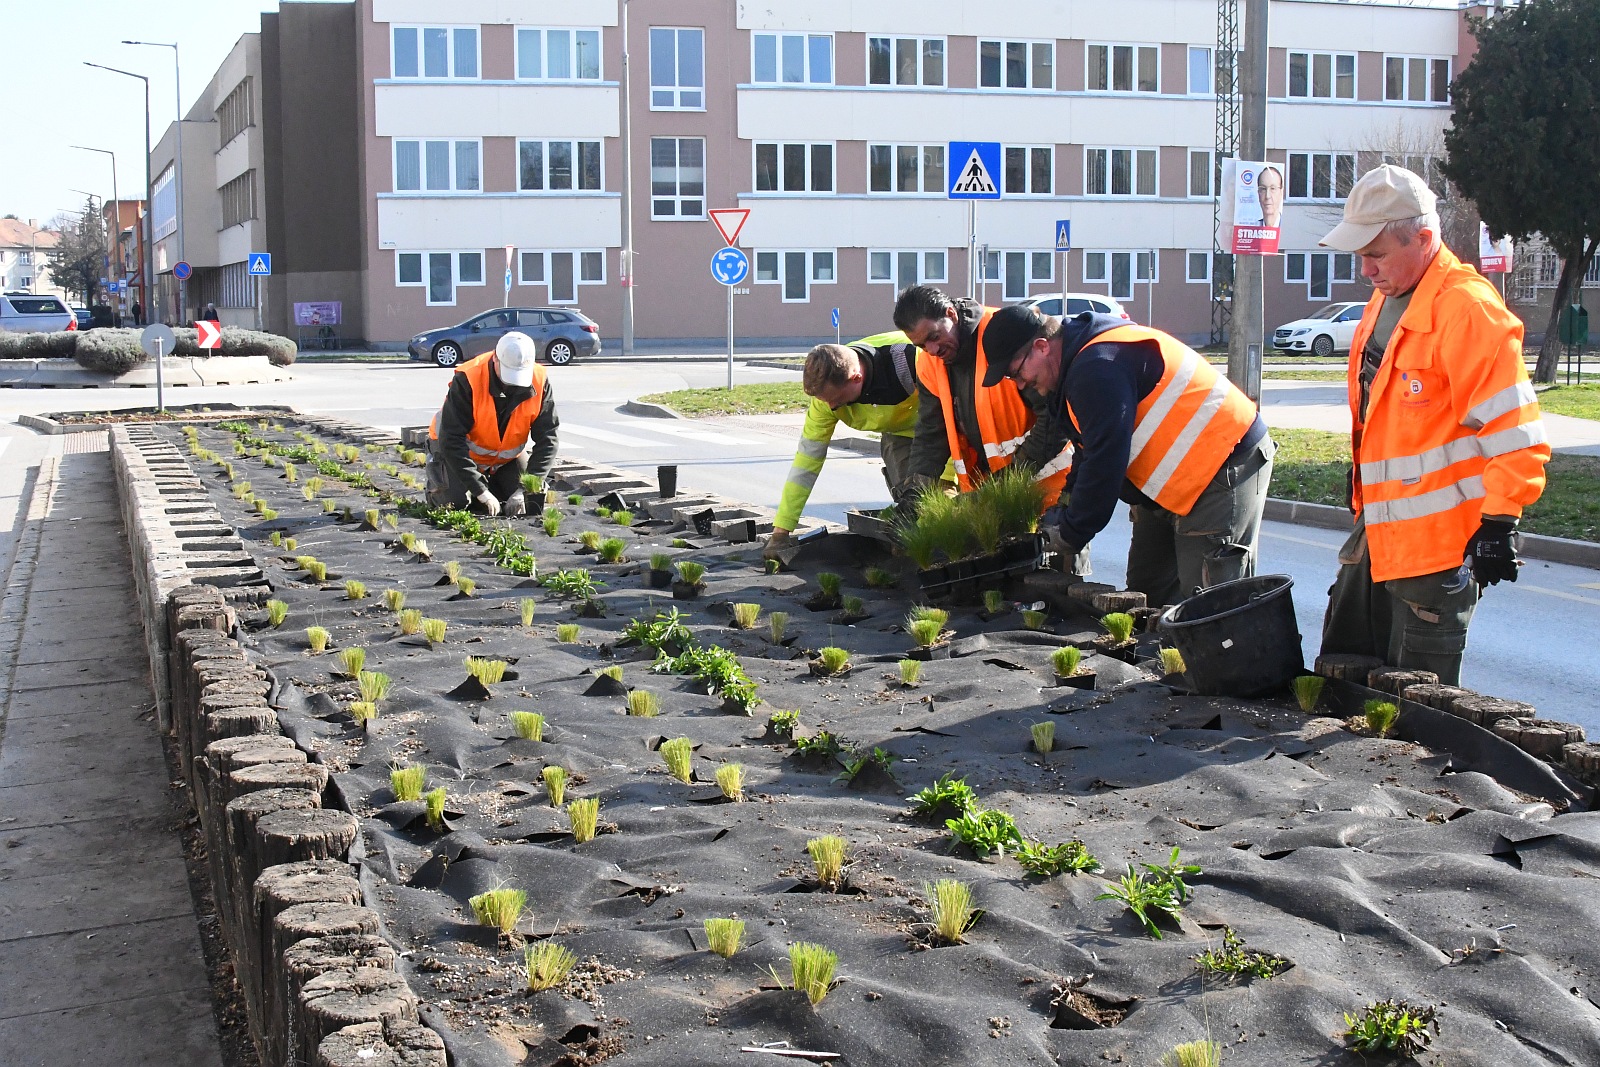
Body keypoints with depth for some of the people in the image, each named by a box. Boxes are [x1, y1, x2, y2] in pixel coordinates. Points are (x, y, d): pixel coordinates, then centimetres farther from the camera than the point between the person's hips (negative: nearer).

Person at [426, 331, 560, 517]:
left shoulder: (539, 382, -22)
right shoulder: (467, 380, -32)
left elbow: (547, 439, -20)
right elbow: (452, 440, -33)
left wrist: (524, 490, -30)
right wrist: (481, 492, -37)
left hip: (509, 453, 3)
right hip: (460, 450, -3)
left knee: (524, 505, -10)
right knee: (456, 501, -22)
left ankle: (490, 480, 21)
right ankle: (435, 484, 15)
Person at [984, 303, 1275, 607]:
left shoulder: (1097, 368, -24)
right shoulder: (1077, 363, 11)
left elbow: (1104, 463, -26)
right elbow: (1088, 453, 18)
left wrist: (1069, 534, -16)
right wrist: (1066, 507, 6)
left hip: (1223, 469, -11)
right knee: (1145, 592, 10)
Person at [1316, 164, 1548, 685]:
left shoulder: (1467, 309, -19)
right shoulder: (1385, 300, 11)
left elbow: (1514, 432, -20)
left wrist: (1499, 524, -21)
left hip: (1441, 539, -9)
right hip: (1379, 530, 10)